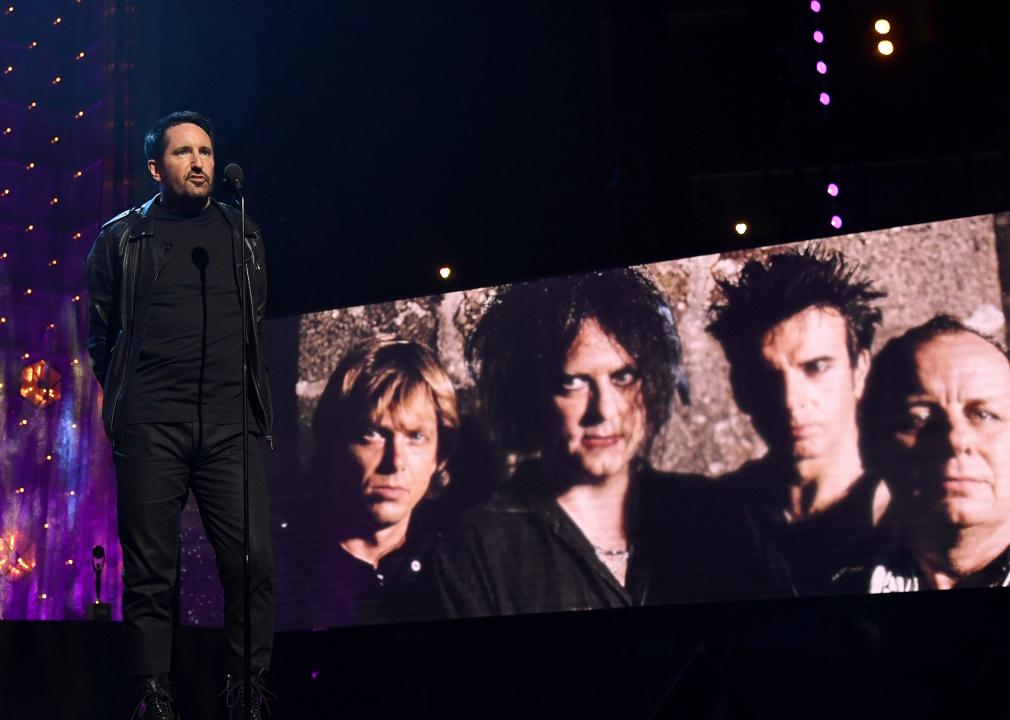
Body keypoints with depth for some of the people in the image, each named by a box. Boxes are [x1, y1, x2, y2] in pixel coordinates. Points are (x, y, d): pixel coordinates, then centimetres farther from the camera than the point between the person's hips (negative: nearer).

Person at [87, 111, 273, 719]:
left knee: (252, 557, -10)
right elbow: (102, 332, 17)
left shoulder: (244, 235, 18)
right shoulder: (122, 237, 12)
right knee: (151, 570, -1)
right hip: (150, 427, -1)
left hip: (232, 423, 1)